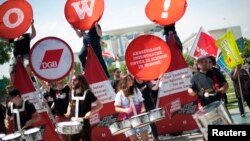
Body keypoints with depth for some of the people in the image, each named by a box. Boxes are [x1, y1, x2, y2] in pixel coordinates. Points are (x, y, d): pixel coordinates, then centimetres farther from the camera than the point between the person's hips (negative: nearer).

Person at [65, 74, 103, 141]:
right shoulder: (72, 93, 8)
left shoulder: (87, 93, -9)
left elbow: (100, 105, -9)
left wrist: (90, 112, -22)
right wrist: (68, 112, 5)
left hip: (84, 124, -6)